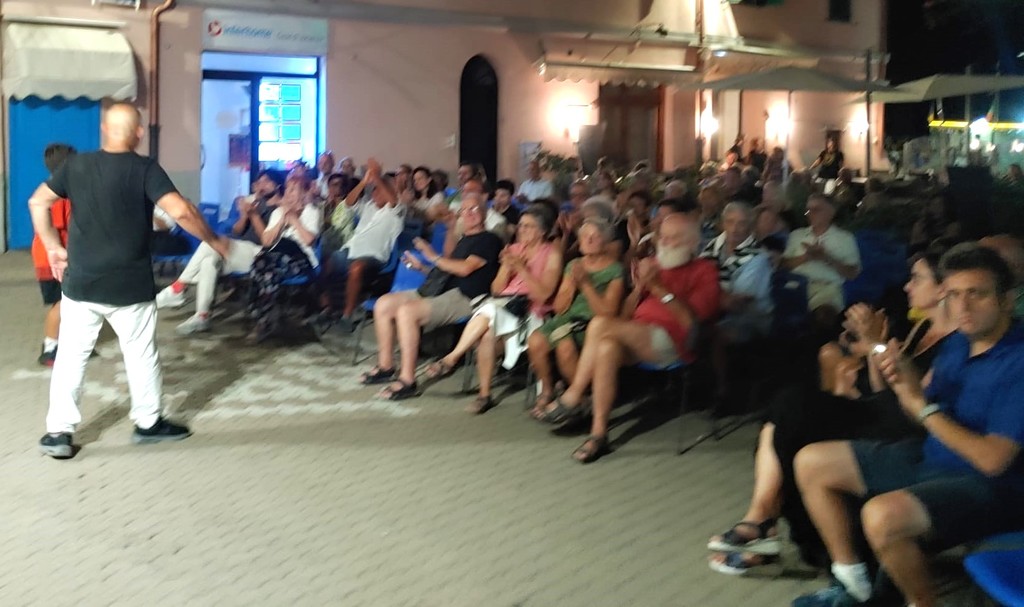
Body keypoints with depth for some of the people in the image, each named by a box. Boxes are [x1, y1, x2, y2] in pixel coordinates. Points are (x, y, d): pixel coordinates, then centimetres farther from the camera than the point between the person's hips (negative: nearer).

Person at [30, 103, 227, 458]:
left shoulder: (76, 165, 3)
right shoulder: (145, 169, -10)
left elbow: (38, 203, 9)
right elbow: (181, 212, -21)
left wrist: (53, 247, 16)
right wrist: (213, 241, -8)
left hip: (79, 282, 3)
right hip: (130, 286, -3)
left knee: (71, 356, 9)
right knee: (141, 354, 12)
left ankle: (58, 432, 9)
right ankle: (148, 423, 24)